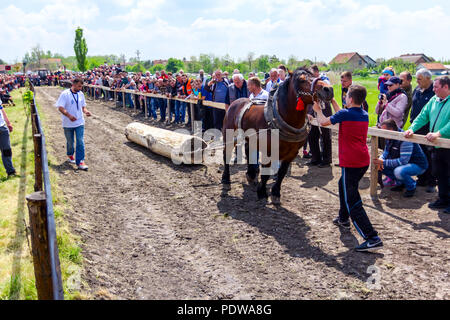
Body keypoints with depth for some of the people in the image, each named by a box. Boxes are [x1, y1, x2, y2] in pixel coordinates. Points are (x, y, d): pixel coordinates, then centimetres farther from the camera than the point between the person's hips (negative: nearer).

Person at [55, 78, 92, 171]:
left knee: (80, 141, -7)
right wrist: (69, 115, -31)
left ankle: (80, 161, -6)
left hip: (79, 122, 3)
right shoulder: (65, 94, -11)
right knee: (70, 141, 13)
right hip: (68, 123, -3)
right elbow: (60, 107, -16)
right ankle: (70, 155, 41)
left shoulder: (81, 94, 5)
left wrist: (86, 111, -7)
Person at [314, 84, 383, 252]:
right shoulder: (365, 115, 10)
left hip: (351, 163, -9)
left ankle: (373, 238, -15)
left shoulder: (345, 113, -12)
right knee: (343, 184, 32)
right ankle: (343, 219, 48)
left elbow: (324, 122, -2)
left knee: (352, 201, -7)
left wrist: (317, 109, 16)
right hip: (364, 161, 9)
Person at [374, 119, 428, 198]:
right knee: (382, 166, -4)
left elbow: (403, 161, -35)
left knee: (399, 171, -37)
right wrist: (380, 160, -14)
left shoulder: (405, 140, -30)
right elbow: (386, 153, 9)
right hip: (403, 164, 9)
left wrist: (384, 162, -36)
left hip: (418, 165, -9)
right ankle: (401, 183, 12)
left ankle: (411, 187, -6)